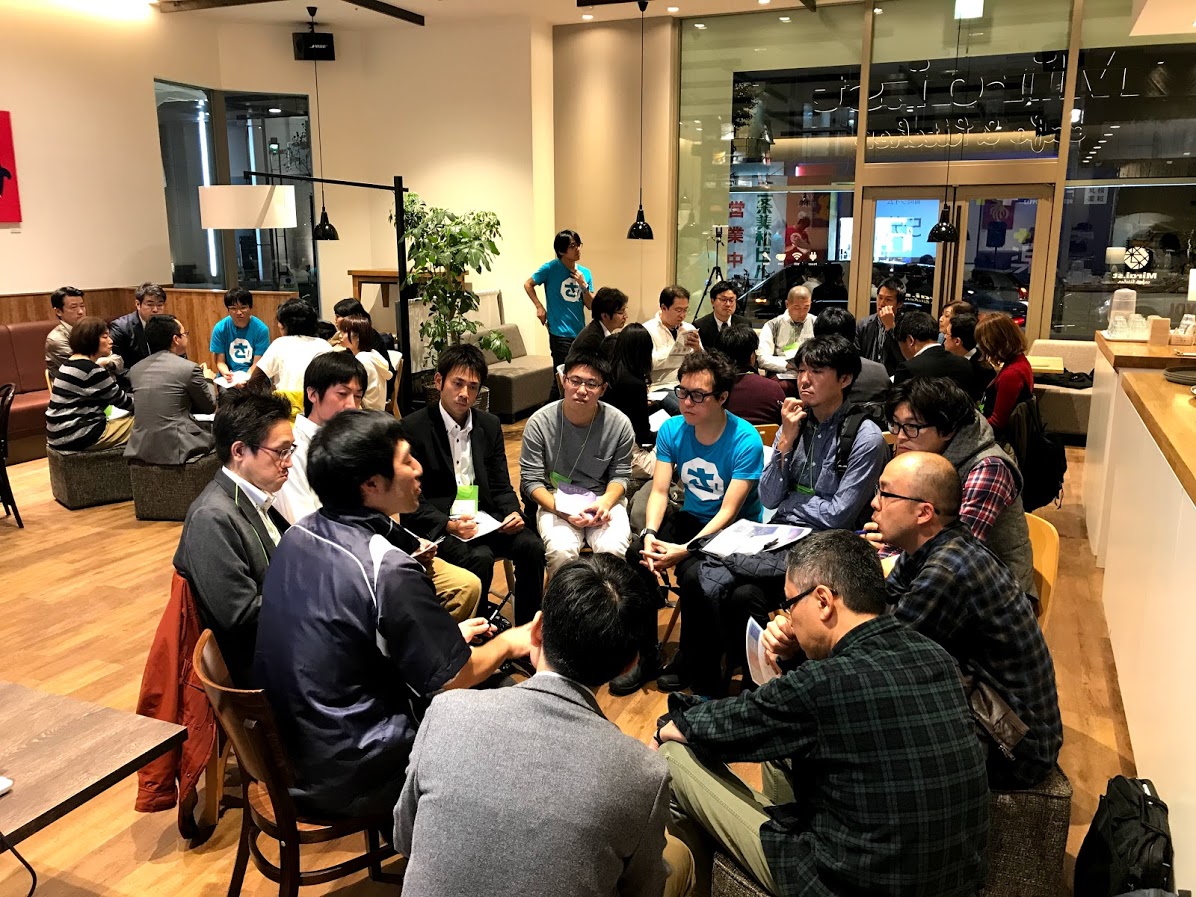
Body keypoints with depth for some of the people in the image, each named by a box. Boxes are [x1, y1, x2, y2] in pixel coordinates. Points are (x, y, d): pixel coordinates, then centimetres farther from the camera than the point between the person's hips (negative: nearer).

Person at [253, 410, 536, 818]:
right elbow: (453, 677, -17)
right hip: (346, 778, -8)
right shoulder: (386, 571, -28)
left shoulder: (298, 535, -3)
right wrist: (509, 643, 2)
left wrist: (449, 635, 13)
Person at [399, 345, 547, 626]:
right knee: (480, 557, -32)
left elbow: (501, 486, 12)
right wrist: (449, 525, -24)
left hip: (484, 518, 5)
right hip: (438, 526, -5)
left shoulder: (490, 425, 10)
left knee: (532, 546, -20)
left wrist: (513, 513, -10)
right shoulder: (412, 428, -7)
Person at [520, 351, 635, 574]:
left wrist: (606, 502, -16)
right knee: (561, 551, -31)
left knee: (613, 551, -28)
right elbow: (531, 480, -5)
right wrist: (562, 511, -21)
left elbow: (620, 474, 6)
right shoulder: (539, 422, -8)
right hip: (554, 500, -1)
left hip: (603, 499, 1)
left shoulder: (620, 424, -6)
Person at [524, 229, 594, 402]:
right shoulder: (551, 268, -6)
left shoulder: (585, 273, 7)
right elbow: (528, 285, 4)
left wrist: (584, 285, -9)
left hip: (580, 332, 6)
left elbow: (590, 305, 7)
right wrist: (539, 307, -5)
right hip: (560, 333, -6)